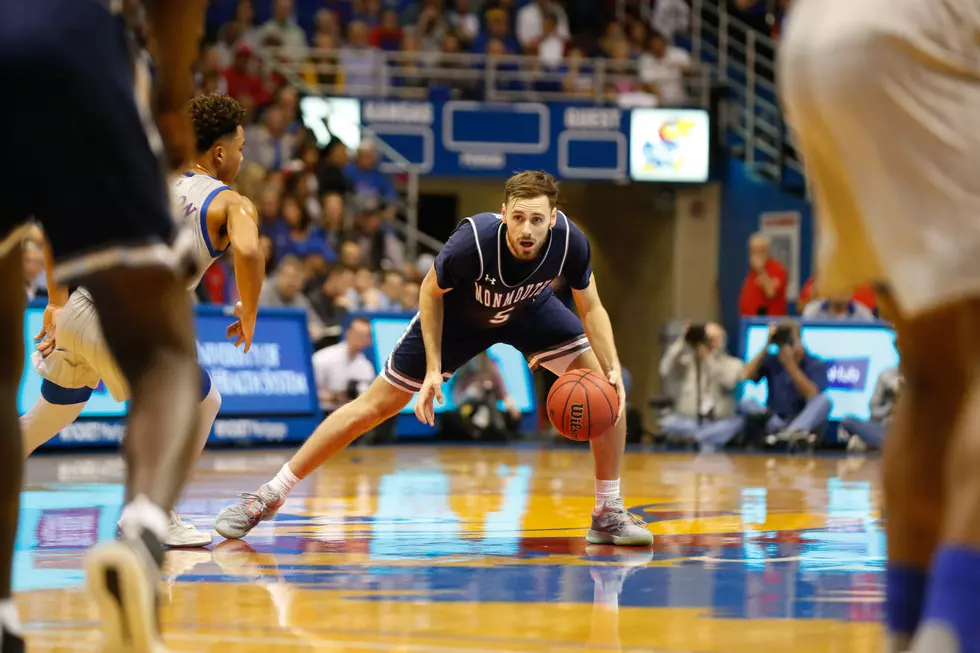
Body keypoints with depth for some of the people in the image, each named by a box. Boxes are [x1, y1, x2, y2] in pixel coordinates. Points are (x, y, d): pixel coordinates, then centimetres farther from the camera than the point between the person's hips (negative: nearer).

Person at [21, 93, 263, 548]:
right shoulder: (233, 205, 5)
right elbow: (247, 252, -17)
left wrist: (57, 304, 25)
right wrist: (248, 317, -1)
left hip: (76, 315, 6)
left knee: (50, 414, 27)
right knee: (200, 403, 15)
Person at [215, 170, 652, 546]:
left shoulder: (570, 242, -32)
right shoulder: (473, 241, -40)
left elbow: (591, 308, -14)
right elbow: (430, 292, -19)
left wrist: (612, 369, -27)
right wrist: (434, 368, -22)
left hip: (528, 310, 3)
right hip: (457, 313, -3)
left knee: (606, 388, -12)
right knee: (375, 405, -4)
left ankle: (608, 513, 3)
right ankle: (268, 496, 6)